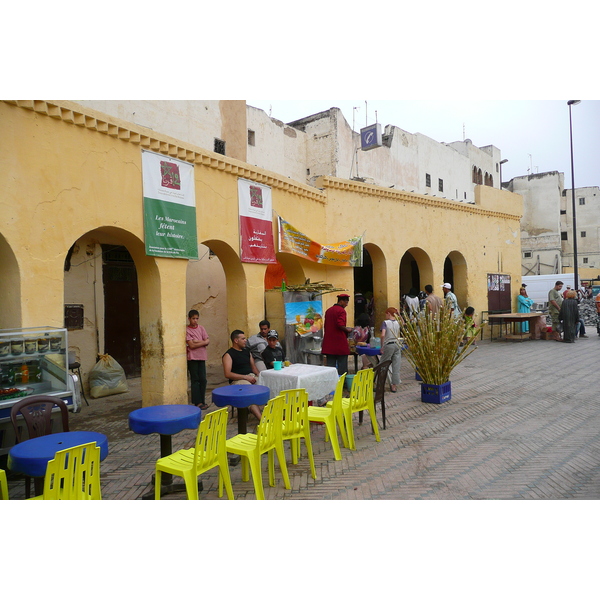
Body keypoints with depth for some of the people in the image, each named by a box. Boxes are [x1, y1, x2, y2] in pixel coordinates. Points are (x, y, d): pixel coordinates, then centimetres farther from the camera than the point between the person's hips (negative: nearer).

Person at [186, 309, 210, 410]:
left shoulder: (201, 328, 9)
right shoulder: (187, 330, -5)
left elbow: (207, 341, 0)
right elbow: (191, 345, -12)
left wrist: (197, 342, -11)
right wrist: (202, 342, -9)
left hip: (202, 356, 4)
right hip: (192, 357, -4)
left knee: (203, 380, 5)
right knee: (195, 380, -1)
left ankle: (202, 401, 14)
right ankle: (198, 402, 2)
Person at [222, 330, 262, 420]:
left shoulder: (247, 351, 20)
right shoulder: (228, 355, -2)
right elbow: (227, 374, -11)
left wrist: (259, 376, 1)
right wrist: (246, 377, -17)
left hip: (252, 376, 7)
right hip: (238, 380, -7)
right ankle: (261, 419, -47)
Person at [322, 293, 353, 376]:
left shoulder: (328, 310, 14)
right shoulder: (341, 311, -10)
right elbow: (340, 325, -22)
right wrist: (347, 330, -5)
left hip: (329, 343, 7)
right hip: (340, 343, -7)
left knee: (330, 364, 8)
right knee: (342, 366, 2)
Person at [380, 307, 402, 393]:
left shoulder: (385, 322, -9)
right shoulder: (397, 323, 5)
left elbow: (383, 335, -20)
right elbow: (398, 336, 14)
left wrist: (382, 347, -14)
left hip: (388, 345, -4)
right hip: (397, 345, 4)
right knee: (396, 366, 6)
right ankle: (394, 385, 10)